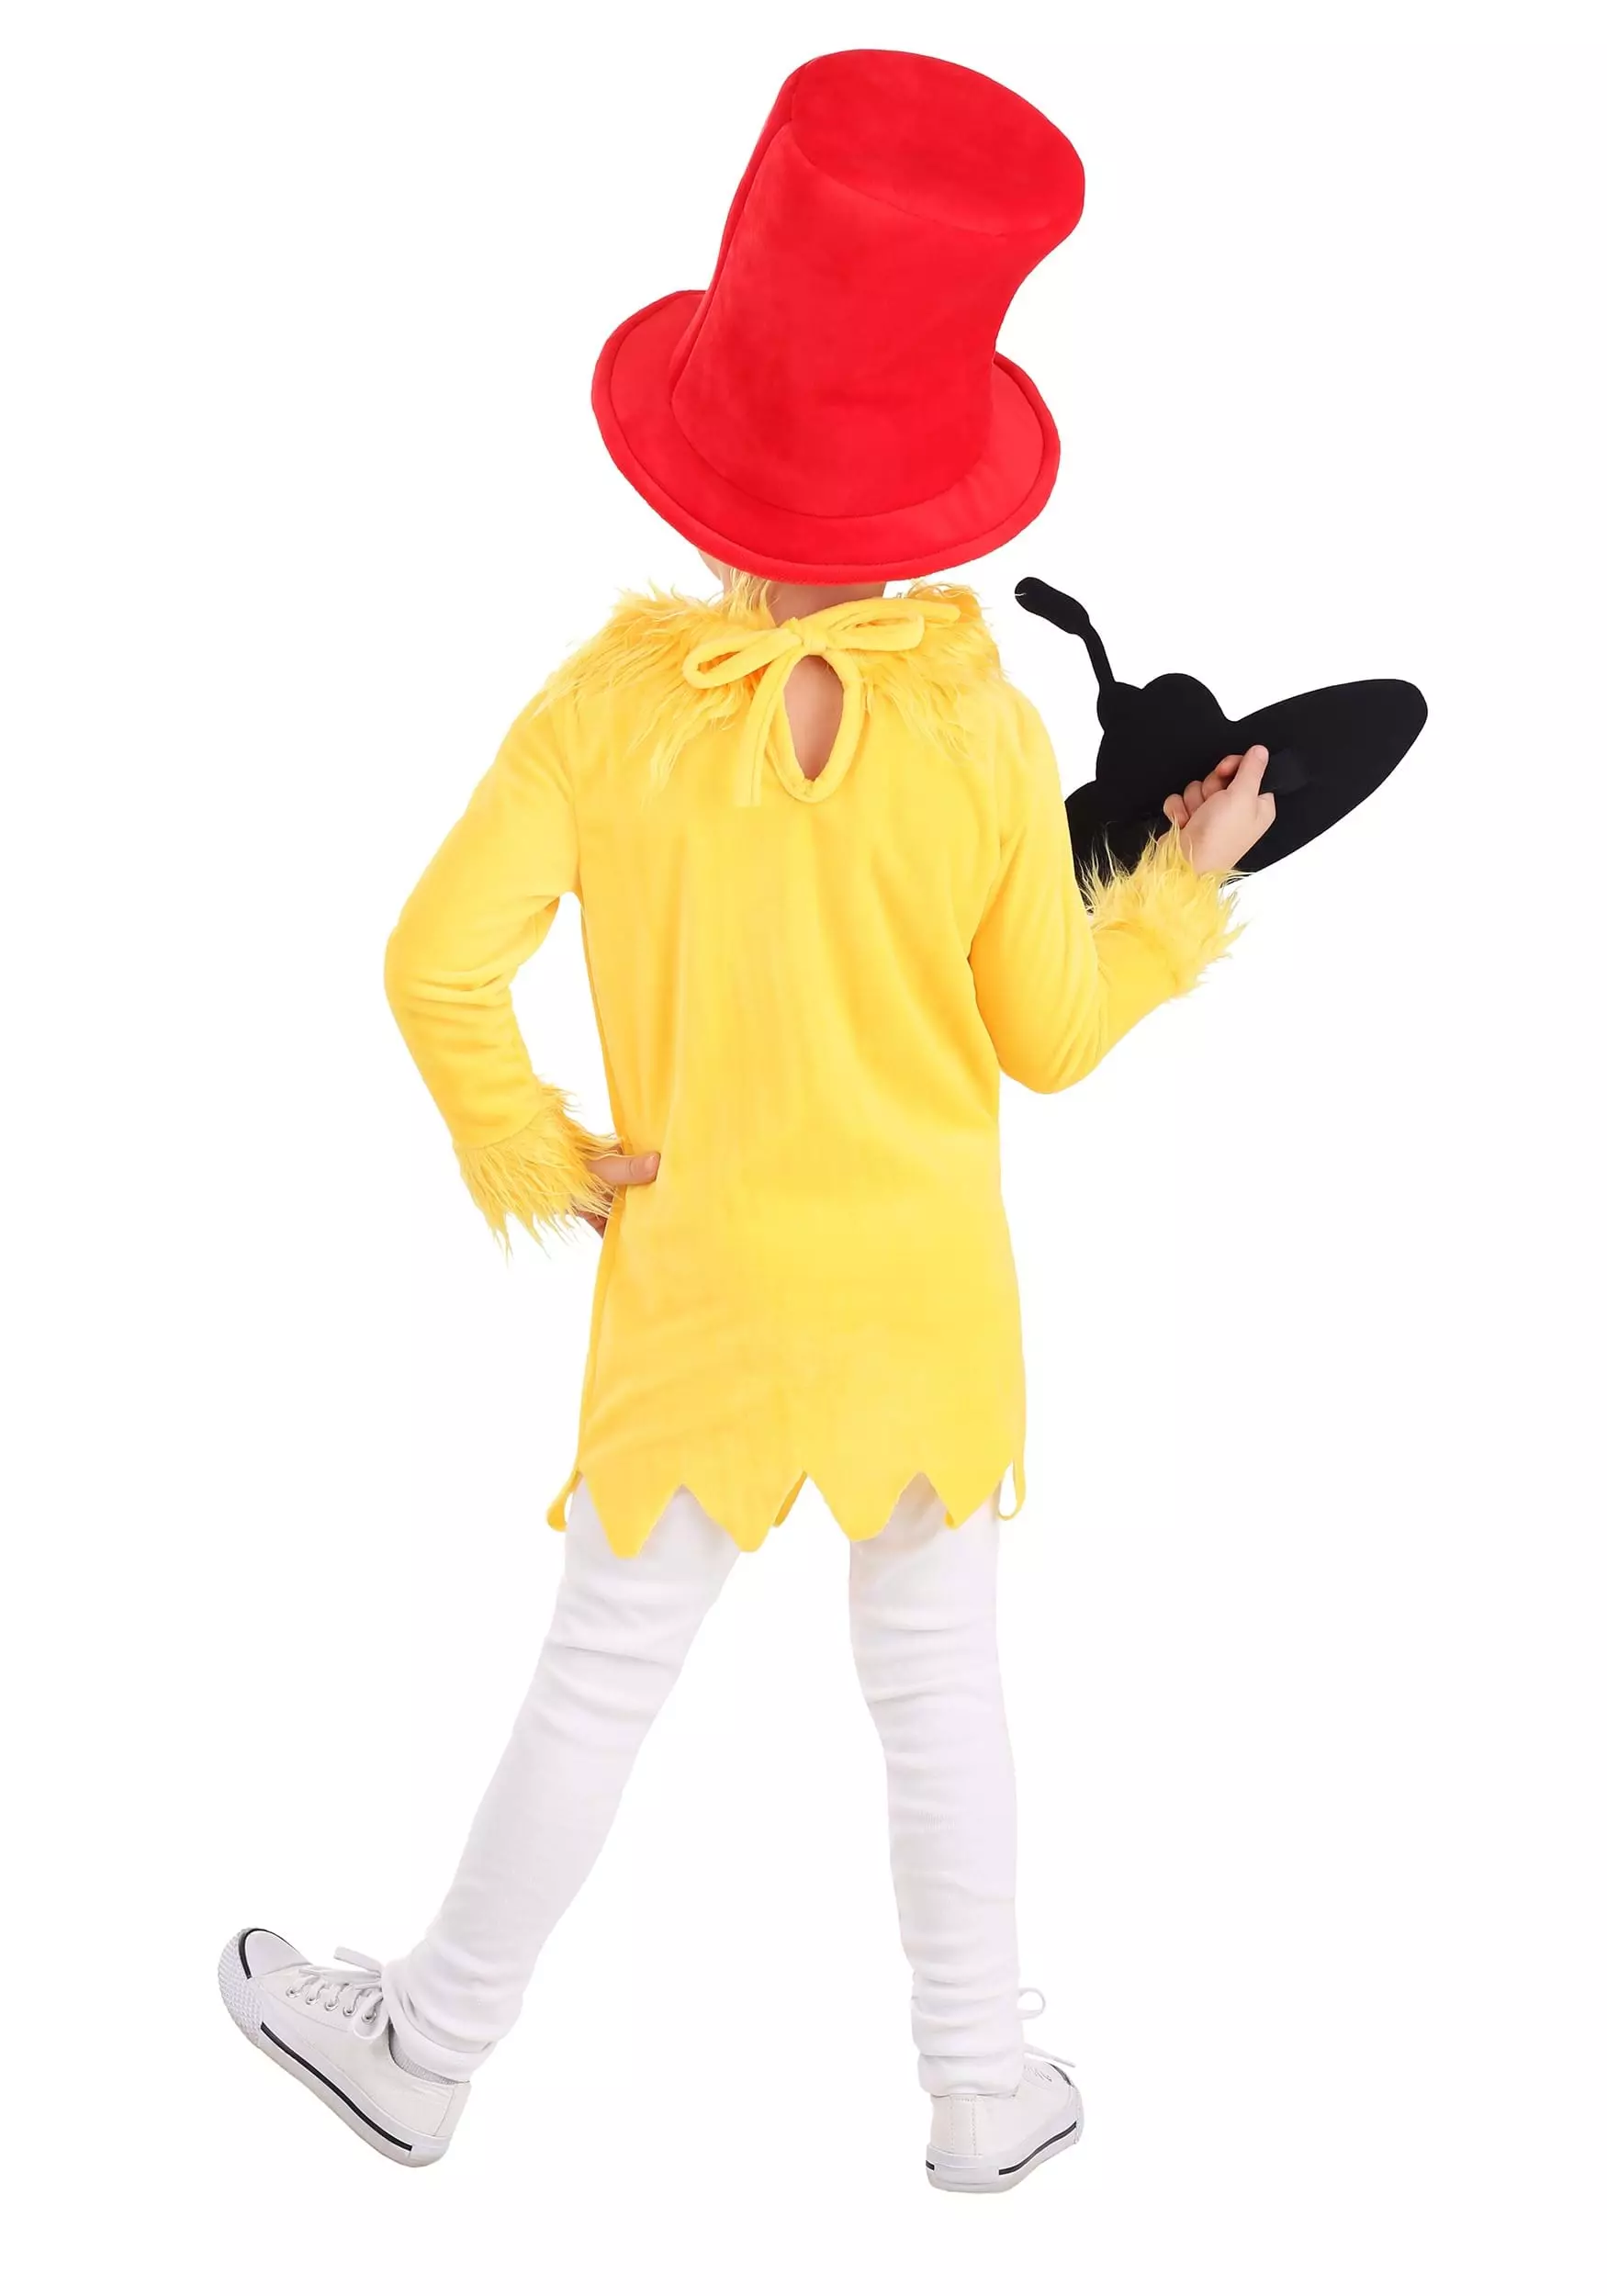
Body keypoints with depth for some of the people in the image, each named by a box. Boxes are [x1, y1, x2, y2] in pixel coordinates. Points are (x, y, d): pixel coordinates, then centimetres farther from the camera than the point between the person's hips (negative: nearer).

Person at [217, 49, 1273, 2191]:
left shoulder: (610, 703, -16)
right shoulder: (985, 741, -15)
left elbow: (442, 965, -19)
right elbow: (1051, 1036, -5)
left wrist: (538, 1163, -5)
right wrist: (1186, 884, 10)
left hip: (698, 1283, 0)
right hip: (929, 1287, 1)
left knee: (603, 1674, 14)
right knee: (940, 1677, 16)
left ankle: (430, 2052, 33)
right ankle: (987, 2084, 32)